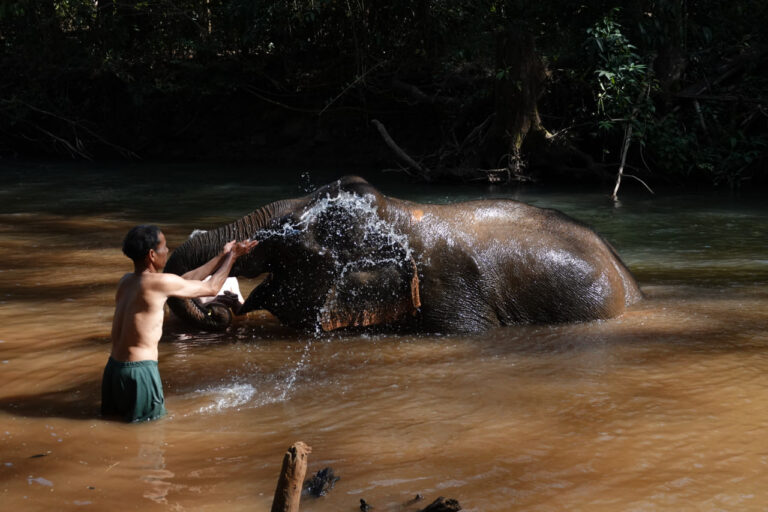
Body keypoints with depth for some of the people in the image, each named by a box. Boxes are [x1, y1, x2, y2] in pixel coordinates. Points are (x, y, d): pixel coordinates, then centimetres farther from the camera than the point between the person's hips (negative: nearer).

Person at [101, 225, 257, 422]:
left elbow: (184, 281, 18)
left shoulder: (126, 281, 10)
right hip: (140, 371, -8)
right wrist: (231, 257, 15)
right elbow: (211, 288, -1)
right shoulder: (159, 282, -15)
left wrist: (221, 257, 23)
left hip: (114, 367, 8)